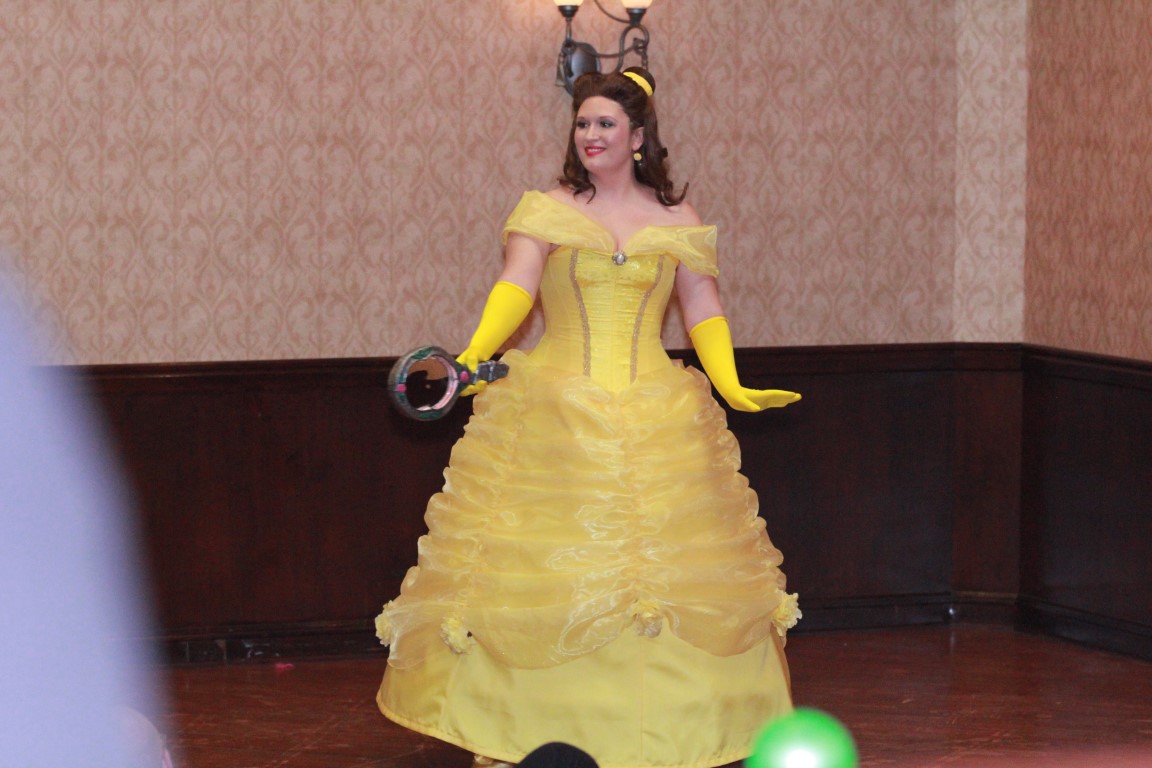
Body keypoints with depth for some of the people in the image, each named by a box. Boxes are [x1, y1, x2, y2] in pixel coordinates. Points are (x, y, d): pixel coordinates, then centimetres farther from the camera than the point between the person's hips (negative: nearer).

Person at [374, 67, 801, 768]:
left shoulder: (677, 219, 8)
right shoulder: (546, 211, 2)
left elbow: (704, 309, 9)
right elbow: (514, 290, -11)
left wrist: (732, 385, -5)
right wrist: (473, 356, -27)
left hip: (654, 419, 1)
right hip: (555, 415, -1)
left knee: (659, 567, 0)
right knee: (539, 566, -2)